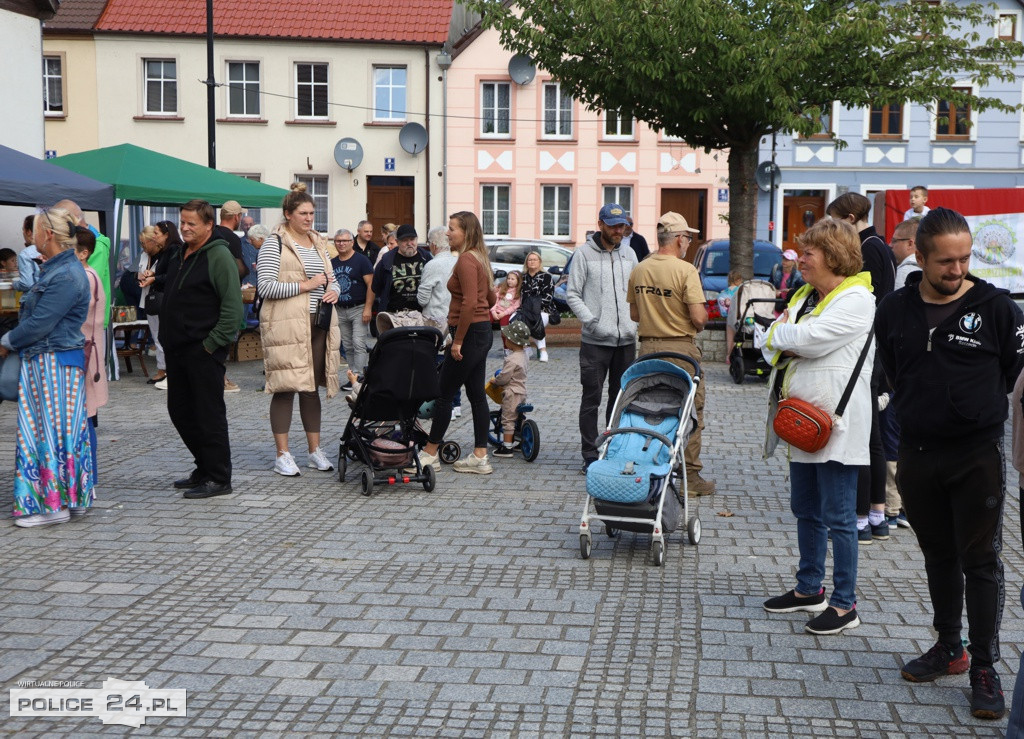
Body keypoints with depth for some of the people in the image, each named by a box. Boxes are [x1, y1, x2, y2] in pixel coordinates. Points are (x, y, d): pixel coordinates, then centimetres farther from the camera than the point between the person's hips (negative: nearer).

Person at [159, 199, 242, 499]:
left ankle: (218, 478, 5)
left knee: (209, 415, -4)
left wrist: (212, 343, -19)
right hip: (176, 350, 9)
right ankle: (205, 468, 27)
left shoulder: (219, 257, -11)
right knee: (180, 411, 14)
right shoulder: (179, 256, 16)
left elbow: (233, 307, -18)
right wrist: (165, 337, 16)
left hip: (204, 351, -9)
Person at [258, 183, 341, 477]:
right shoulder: (275, 244, -4)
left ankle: (315, 451, 17)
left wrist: (333, 291, 1)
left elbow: (333, 280, 24)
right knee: (285, 387, -3)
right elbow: (266, 286, -13)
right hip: (286, 325, -6)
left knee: (312, 386, 11)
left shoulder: (319, 243, 17)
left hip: (317, 324, 6)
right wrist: (304, 285, -17)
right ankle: (283, 455, 2)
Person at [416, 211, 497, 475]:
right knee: (476, 394, 10)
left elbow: (469, 304, -24)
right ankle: (480, 457, 12)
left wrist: (457, 340, -20)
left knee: (444, 393, -1)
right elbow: (491, 299, 21)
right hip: (482, 332, 10)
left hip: (470, 334, -10)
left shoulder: (466, 260, -16)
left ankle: (429, 454, 8)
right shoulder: (480, 258, 14)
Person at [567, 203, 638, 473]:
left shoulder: (629, 255, 13)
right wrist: (591, 321, -15)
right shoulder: (584, 254, -1)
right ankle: (590, 454, 5)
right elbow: (572, 294, -4)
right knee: (592, 398, -2)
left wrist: (635, 321, 4)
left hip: (626, 339, 5)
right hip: (595, 340, -5)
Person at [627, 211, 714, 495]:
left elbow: (634, 314, 11)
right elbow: (698, 318, -17)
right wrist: (702, 320, 4)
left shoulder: (639, 270, 4)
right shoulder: (685, 270, -14)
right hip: (681, 348, -5)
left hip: (648, 347, 6)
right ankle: (690, 477, 7)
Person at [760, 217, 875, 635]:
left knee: (838, 517, -2)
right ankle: (809, 590, 30)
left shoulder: (855, 300, -12)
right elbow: (770, 348, 12)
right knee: (806, 511, 17)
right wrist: (790, 346, -10)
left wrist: (778, 334, -4)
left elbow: (808, 339, -23)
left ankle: (845, 604, 7)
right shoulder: (805, 295, 15)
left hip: (836, 425, -9)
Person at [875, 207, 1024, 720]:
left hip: (977, 455, -3)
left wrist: (976, 404, 2)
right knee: (939, 557, 16)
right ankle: (948, 648, 31)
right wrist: (921, 410, 12)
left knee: (980, 561, 1)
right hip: (917, 453, 4)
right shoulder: (894, 311, 1)